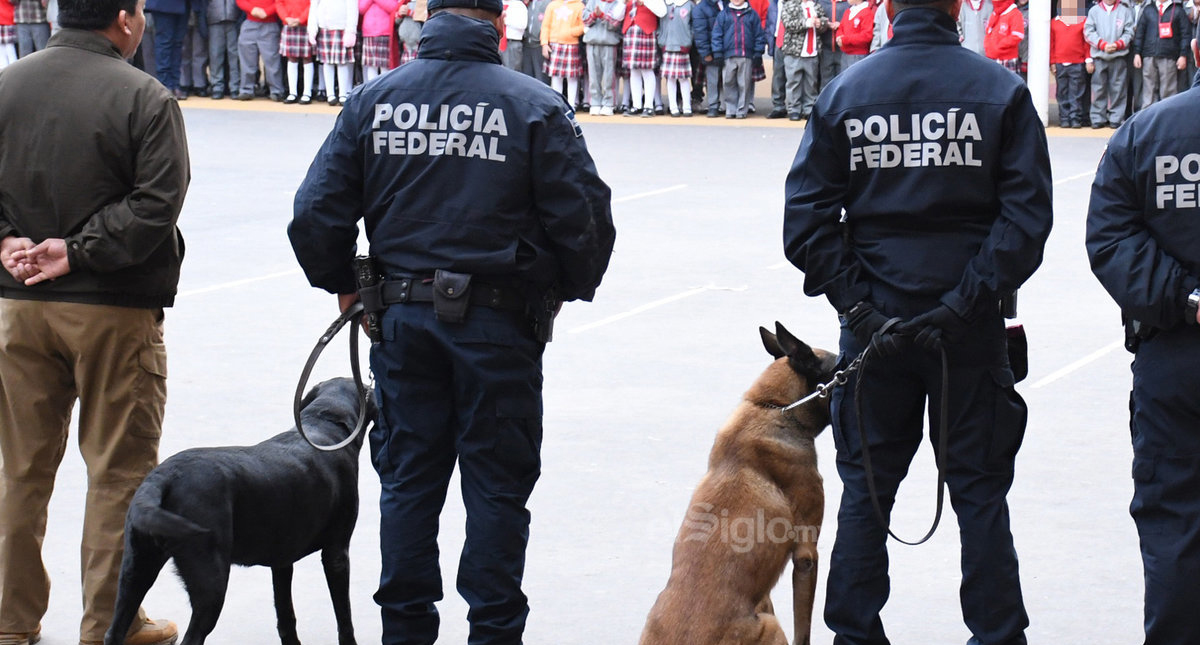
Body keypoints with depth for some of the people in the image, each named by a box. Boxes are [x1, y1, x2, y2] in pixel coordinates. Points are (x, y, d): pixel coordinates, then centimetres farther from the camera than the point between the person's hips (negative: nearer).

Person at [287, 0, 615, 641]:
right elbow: (585, 217, -8)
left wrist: (342, 283, 17)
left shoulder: (372, 101, 2)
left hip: (403, 319, 3)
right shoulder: (536, 106, -6)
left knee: (407, 479, 12)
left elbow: (316, 215, 1)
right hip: (498, 323, -3)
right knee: (497, 485, 6)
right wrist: (567, 289, 10)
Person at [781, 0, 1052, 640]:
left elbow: (806, 223, -5)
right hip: (970, 331, -1)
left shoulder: (843, 93, -1)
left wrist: (858, 306, -7)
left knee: (866, 489, 12)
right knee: (979, 490, 8)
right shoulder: (1001, 90, -5)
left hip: (873, 321, 1)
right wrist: (963, 303, -13)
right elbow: (1026, 216, -12)